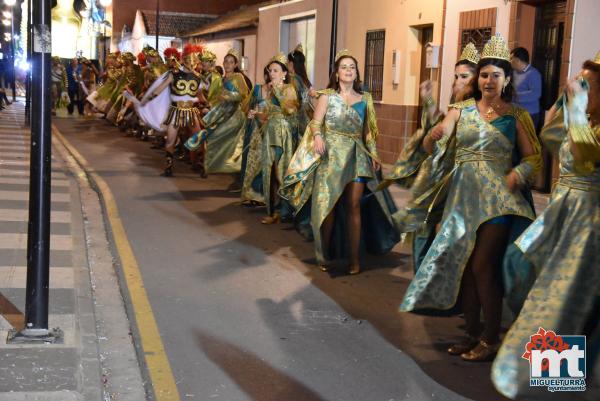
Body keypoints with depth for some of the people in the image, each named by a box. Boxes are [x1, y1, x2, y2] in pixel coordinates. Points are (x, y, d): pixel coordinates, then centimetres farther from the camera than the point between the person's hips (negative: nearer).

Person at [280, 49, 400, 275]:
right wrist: (318, 136, -22)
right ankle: (324, 254, 10)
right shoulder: (327, 95, 4)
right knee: (327, 204, -2)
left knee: (354, 205, -4)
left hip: (357, 155, 2)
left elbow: (369, 130, 15)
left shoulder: (365, 98, 13)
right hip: (331, 154, -2)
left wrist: (373, 153, 5)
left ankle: (354, 257, 0)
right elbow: (316, 123, -2)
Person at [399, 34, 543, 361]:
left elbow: (533, 157, 2)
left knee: (482, 267, -8)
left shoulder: (516, 116, 0)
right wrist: (433, 136, -28)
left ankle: (491, 340, 5)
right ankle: (472, 334, 21)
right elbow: (430, 145, -6)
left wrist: (516, 174, -17)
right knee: (463, 267, 7)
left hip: (497, 199, -3)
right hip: (463, 196, 4)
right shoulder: (462, 109, 5)